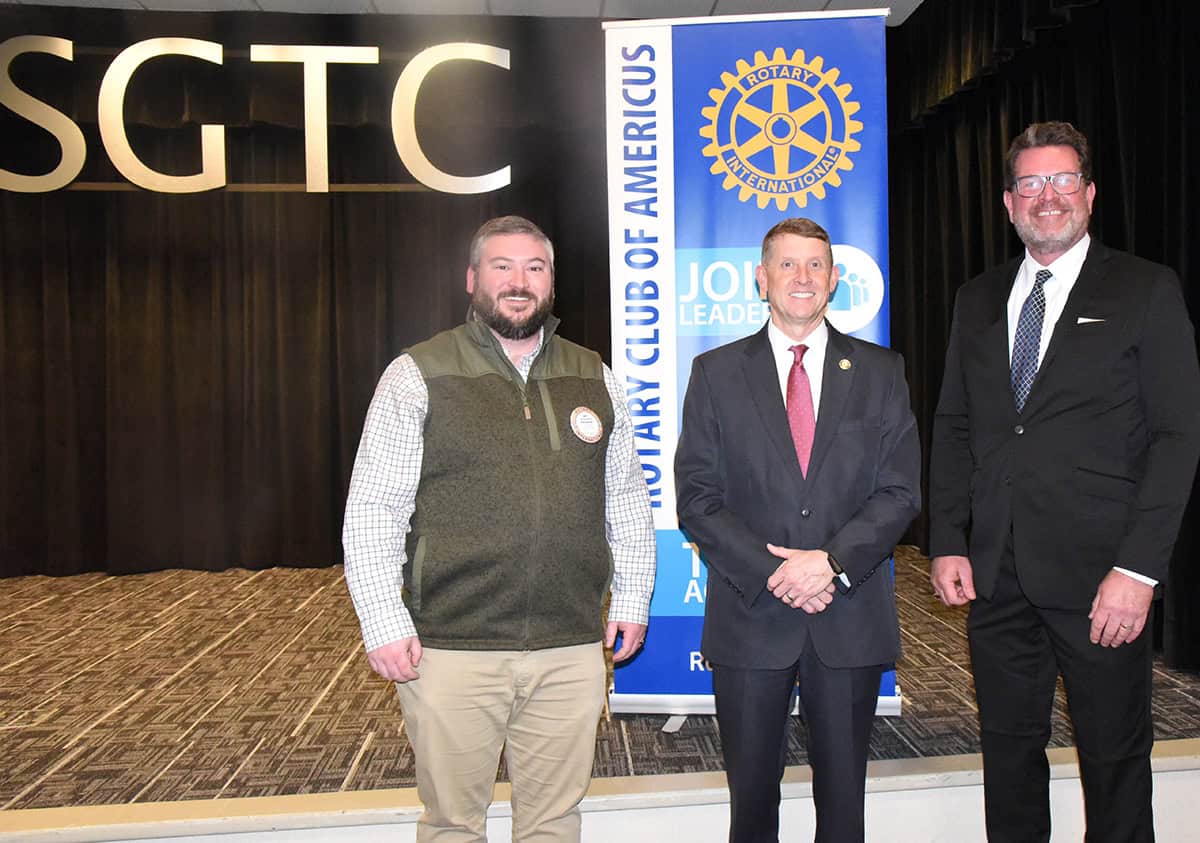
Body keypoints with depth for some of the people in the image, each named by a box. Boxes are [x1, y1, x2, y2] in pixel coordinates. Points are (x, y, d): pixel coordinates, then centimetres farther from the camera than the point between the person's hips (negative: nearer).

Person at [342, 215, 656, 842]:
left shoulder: (595, 379, 10)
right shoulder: (418, 377, -1)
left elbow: (626, 500, 16)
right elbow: (372, 511, -3)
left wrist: (632, 598, 12)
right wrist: (384, 624, -8)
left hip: (572, 649, 3)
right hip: (451, 648, -3)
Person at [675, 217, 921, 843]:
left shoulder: (880, 372, 7)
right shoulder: (716, 373, 4)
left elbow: (901, 491, 0)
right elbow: (697, 499, -2)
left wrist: (832, 561, -14)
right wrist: (773, 574, -13)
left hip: (851, 618, 1)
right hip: (750, 618, -1)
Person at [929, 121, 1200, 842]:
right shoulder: (978, 300, 12)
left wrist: (1139, 568, -13)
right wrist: (947, 543, 3)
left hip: (1100, 576, -3)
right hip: (995, 574, 4)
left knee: (1116, 758, 8)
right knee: (1009, 753, 13)